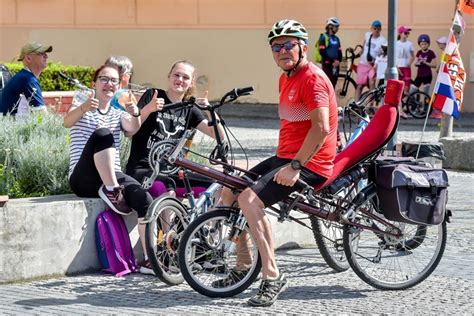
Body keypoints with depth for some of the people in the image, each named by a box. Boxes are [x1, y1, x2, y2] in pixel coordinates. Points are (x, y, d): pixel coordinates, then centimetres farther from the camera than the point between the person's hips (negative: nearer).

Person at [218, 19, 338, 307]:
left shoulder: (312, 78, -16)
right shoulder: (286, 78, 15)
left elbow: (321, 128, -26)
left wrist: (295, 165, -26)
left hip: (309, 164, -10)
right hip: (287, 158, 10)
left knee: (250, 199, -27)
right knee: (229, 191, 9)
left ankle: (272, 276, -22)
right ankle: (243, 268, 18)